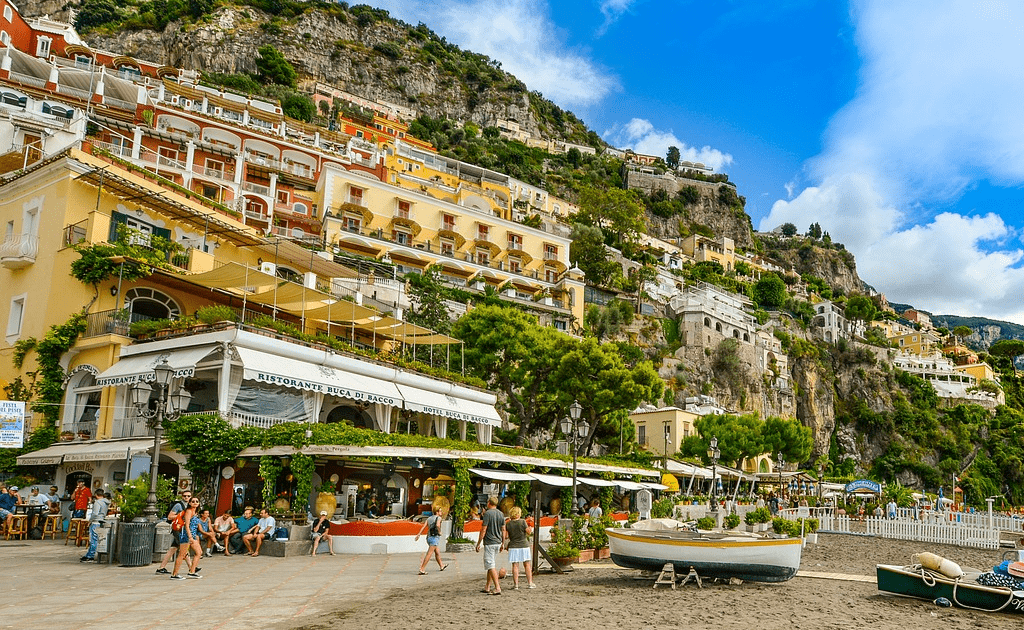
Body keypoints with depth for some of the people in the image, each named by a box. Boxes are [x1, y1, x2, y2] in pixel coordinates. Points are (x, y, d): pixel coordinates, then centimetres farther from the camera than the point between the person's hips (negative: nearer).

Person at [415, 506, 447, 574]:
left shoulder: (429, 518, 16)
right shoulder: (439, 518, -4)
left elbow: (424, 526, 3)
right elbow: (437, 525, -25)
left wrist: (419, 534, -5)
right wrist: (439, 532, -7)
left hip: (429, 537, 8)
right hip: (435, 537, -8)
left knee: (437, 552, 22)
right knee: (429, 554, -10)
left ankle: (441, 566, 36)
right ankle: (422, 569, -16)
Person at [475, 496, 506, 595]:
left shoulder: (488, 513, -12)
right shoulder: (501, 514, 9)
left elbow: (483, 529, -14)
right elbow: (503, 530, 13)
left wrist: (478, 543, -8)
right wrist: (502, 543, 20)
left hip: (489, 542, -8)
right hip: (498, 542, 8)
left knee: (491, 566, -7)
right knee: (492, 565, 15)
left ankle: (497, 588, -13)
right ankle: (487, 587, 22)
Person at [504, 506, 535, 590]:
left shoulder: (508, 524, 0)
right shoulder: (522, 522, -7)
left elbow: (506, 536, -2)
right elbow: (528, 532, -7)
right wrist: (531, 528, 13)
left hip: (513, 547, 1)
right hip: (524, 545, -1)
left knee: (515, 566, 2)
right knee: (527, 565, 9)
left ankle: (516, 584, -1)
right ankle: (529, 583, 13)